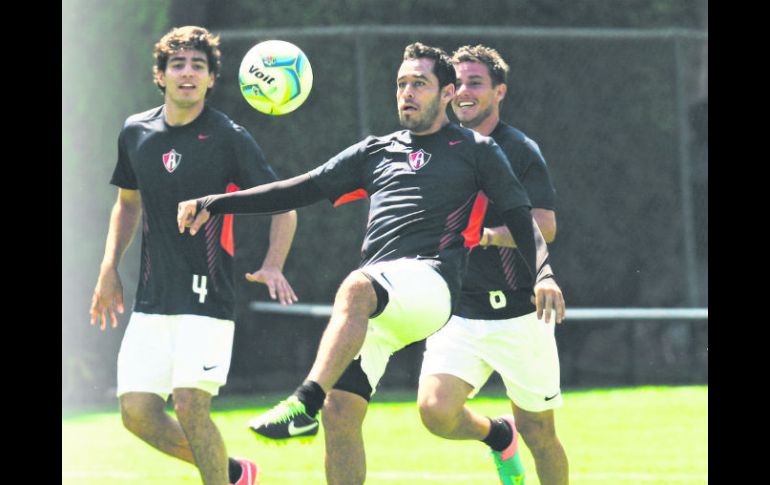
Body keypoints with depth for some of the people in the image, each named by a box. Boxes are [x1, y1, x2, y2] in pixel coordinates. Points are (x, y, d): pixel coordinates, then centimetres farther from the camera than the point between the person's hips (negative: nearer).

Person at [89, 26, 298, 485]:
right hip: (152, 299, 5)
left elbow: (283, 205, -4)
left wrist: (273, 266, -20)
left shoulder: (229, 138, -7)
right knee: (137, 413, -1)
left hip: (208, 293, -5)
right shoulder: (136, 132, 8)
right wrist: (109, 269, 15)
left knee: (190, 405, -17)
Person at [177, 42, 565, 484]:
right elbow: (301, 190, 27)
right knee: (341, 418, -8)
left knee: (357, 288, -38)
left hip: (430, 281, -6)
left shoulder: (476, 150, 14)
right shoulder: (376, 152, 27)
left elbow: (521, 216, 7)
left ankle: (306, 404, -51)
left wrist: (542, 275, -12)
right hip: (377, 309, 6)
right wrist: (214, 204, 19)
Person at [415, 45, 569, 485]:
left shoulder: (521, 151, -5)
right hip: (459, 312, 4)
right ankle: (498, 435, 14)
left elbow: (544, 227, -17)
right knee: (436, 411, -17)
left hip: (519, 313, -4)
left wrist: (485, 235, -29)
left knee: (539, 436, 3)